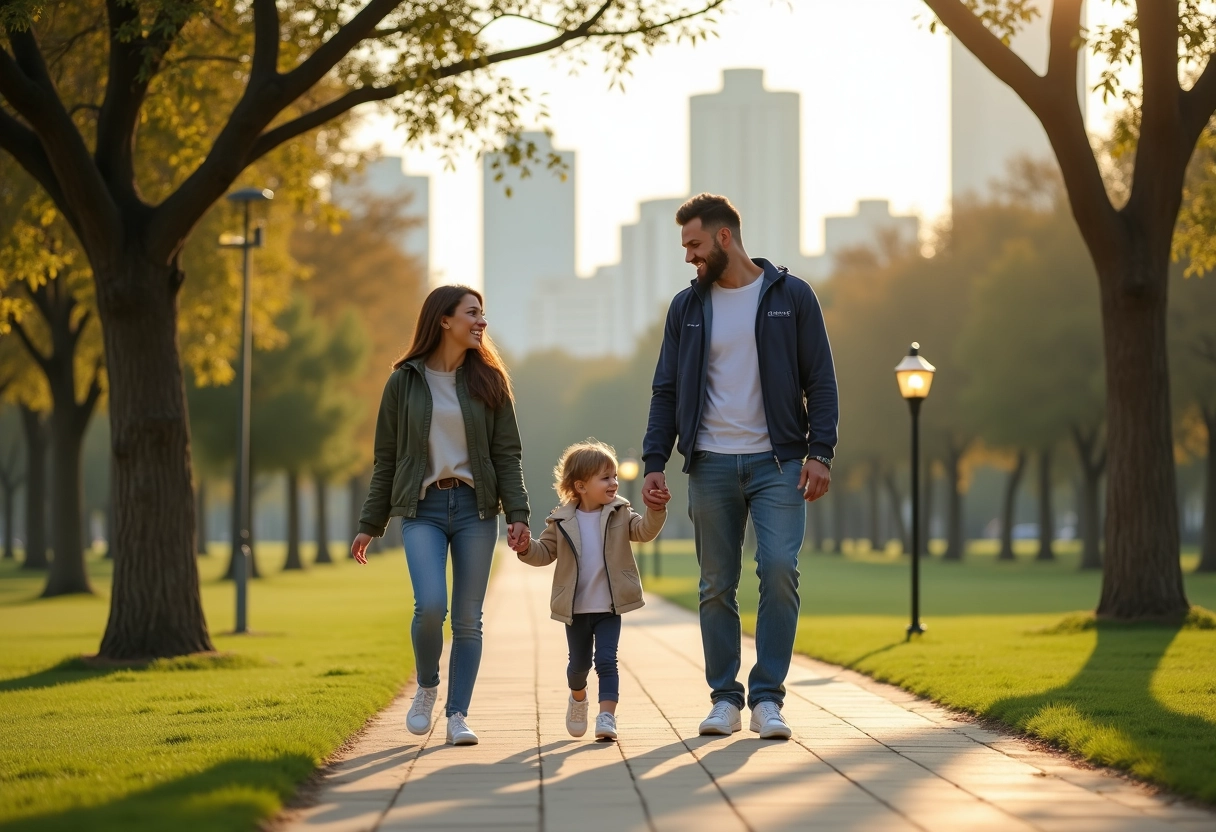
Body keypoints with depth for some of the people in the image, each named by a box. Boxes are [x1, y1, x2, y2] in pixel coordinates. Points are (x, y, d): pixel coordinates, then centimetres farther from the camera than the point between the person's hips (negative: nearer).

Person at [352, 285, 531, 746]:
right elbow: (387, 459, 7)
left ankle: (457, 714, 6)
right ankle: (427, 687, 8)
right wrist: (370, 525, 6)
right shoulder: (404, 382, 4)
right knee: (430, 604, -18)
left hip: (475, 507, 2)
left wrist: (517, 513, -7)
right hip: (422, 508, -1)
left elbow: (507, 453, 5)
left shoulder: (488, 380, 7)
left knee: (467, 617, 0)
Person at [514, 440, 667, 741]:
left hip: (610, 606, -1)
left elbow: (644, 531, -12)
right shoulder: (561, 521, -1)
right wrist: (526, 549, -15)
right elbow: (545, 552, 6)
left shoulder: (619, 514, 0)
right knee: (579, 662, 14)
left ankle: (607, 716, -12)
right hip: (575, 609, 1)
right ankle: (578, 698, 43)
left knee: (606, 660, -9)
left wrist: (656, 510, -31)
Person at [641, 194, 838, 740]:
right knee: (717, 586, 4)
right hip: (711, 466, 3)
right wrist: (654, 462, 1)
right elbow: (667, 392, 10)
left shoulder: (791, 296, 2)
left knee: (779, 571, -14)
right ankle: (725, 699, 13)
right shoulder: (687, 307, 9)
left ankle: (767, 699, -7)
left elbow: (820, 381, 1)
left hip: (777, 463, -3)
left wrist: (820, 452, -9)